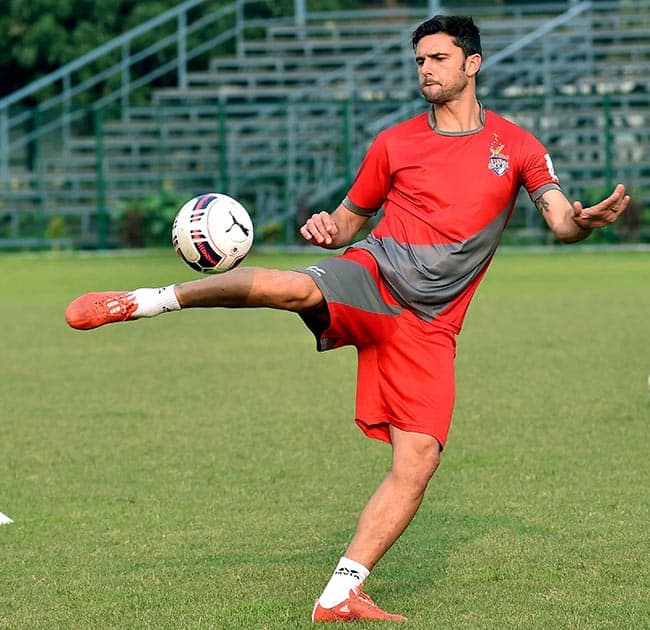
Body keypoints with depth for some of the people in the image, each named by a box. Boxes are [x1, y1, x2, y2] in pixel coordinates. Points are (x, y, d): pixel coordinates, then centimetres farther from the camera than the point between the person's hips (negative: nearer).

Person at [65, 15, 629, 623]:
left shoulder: (515, 145, 9)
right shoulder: (394, 144, 10)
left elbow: (561, 221, 2)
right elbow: (349, 219, 19)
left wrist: (584, 221, -22)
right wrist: (326, 229, -5)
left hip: (429, 327, 1)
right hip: (372, 279, -1)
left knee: (418, 462, -11)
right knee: (292, 287, -36)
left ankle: (338, 596, -5)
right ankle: (144, 301, -22)